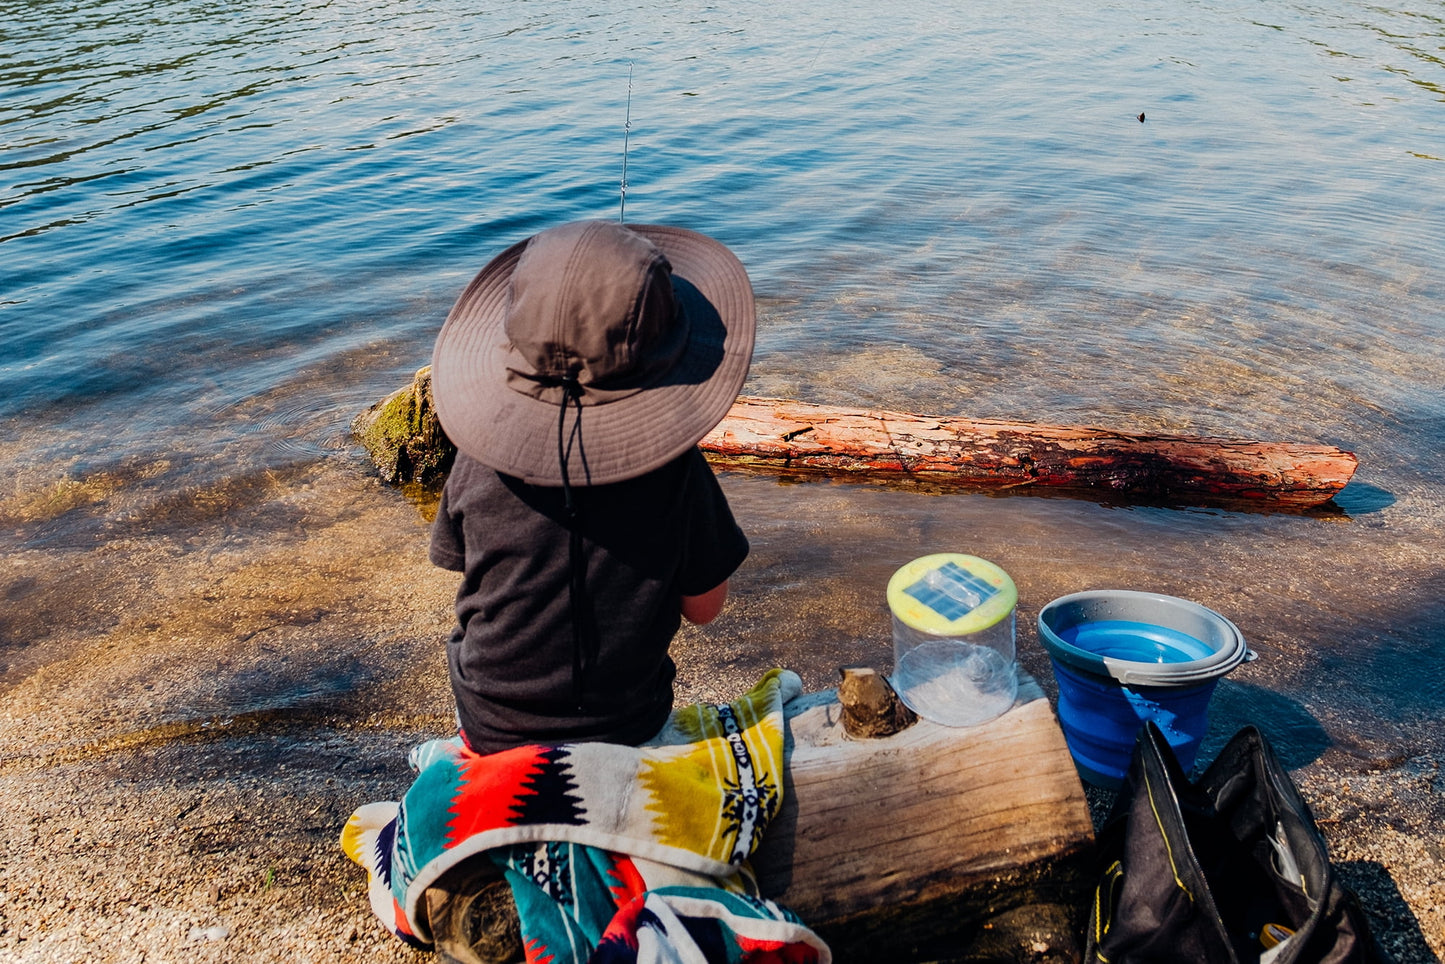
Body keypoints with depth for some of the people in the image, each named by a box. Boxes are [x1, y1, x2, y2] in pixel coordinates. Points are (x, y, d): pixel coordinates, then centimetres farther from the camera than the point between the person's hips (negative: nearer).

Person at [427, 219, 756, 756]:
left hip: (492, 731, 0)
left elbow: (459, 564, 0)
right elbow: (703, 607, -9)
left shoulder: (478, 461, -19)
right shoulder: (675, 472, -23)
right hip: (628, 730, 0)